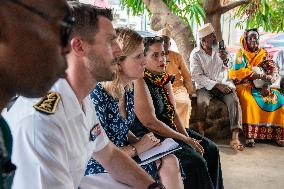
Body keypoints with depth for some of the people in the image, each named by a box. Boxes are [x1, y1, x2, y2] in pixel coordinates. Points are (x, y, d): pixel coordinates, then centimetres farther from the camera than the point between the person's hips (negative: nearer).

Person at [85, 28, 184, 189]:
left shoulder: (128, 89, 2)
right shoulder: (97, 96, -25)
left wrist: (142, 142, -3)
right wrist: (137, 148, -15)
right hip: (102, 170, -7)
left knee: (170, 161, -11)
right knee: (167, 165, -16)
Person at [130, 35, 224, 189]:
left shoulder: (164, 78, 8)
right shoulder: (139, 82, -20)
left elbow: (173, 112, 8)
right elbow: (150, 123, -23)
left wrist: (188, 138, -6)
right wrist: (186, 140, -17)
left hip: (169, 130, 10)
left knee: (211, 149, 7)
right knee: (195, 162, -21)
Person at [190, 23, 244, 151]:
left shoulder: (220, 50, 7)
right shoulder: (196, 54, -3)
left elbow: (227, 72, 6)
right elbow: (197, 76, -10)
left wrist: (225, 61, -17)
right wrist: (217, 85, -17)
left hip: (223, 83, 3)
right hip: (205, 85, -2)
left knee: (234, 101, -25)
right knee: (202, 102, -33)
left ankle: (235, 138, -29)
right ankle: (200, 135, -22)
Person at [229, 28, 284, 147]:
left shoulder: (263, 54, 12)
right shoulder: (241, 54, 2)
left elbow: (273, 70, 2)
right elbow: (238, 72, -13)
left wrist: (267, 83, -18)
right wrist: (259, 75, -21)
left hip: (262, 85, 4)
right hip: (245, 85, -4)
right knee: (249, 100, -35)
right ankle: (250, 136, -32)